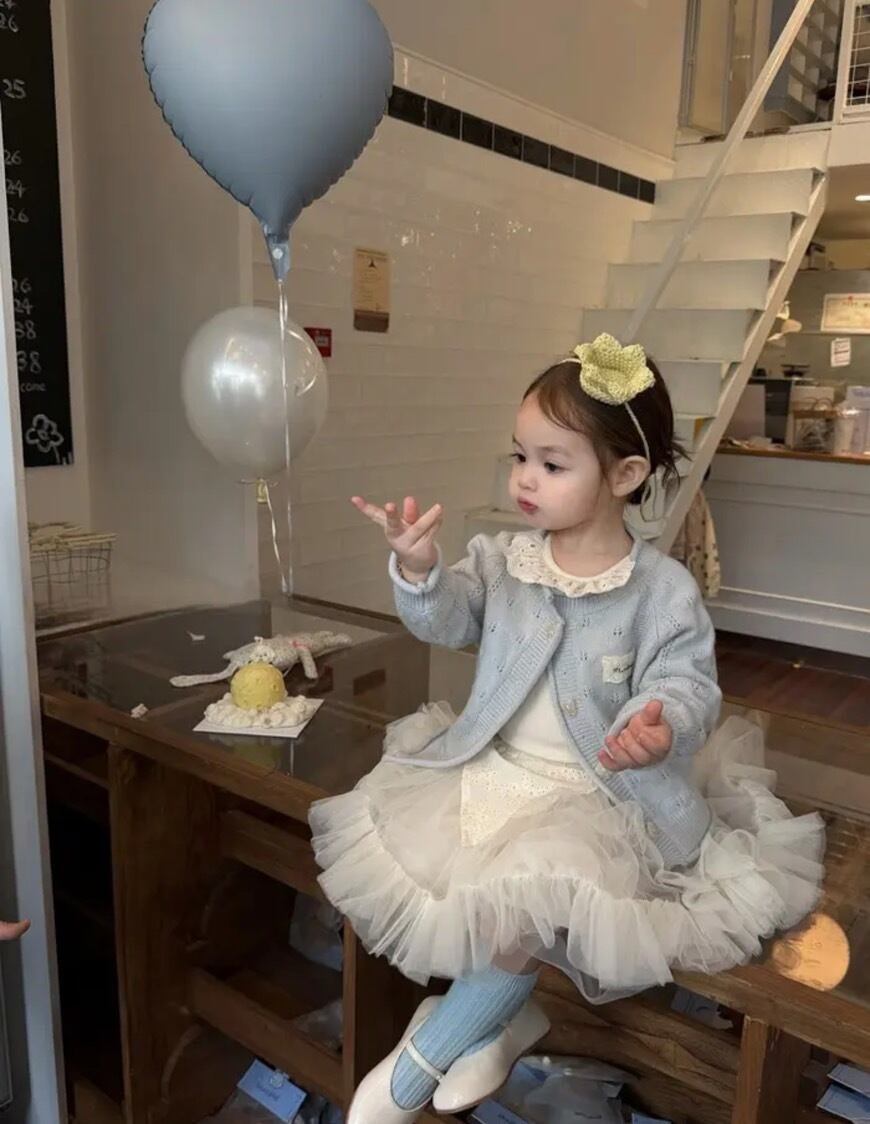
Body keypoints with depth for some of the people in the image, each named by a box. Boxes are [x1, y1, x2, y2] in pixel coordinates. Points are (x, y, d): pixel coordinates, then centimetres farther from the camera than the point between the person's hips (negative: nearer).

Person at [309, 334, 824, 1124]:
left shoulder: (663, 589, -9)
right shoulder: (503, 558, 1)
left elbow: (689, 683, -9)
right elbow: (447, 620, -9)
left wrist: (663, 723, -32)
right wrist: (418, 571, -30)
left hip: (593, 794, -4)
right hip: (485, 769, 5)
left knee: (539, 896, -29)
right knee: (376, 834, -10)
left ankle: (420, 1058, 2)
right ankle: (498, 1017, 10)